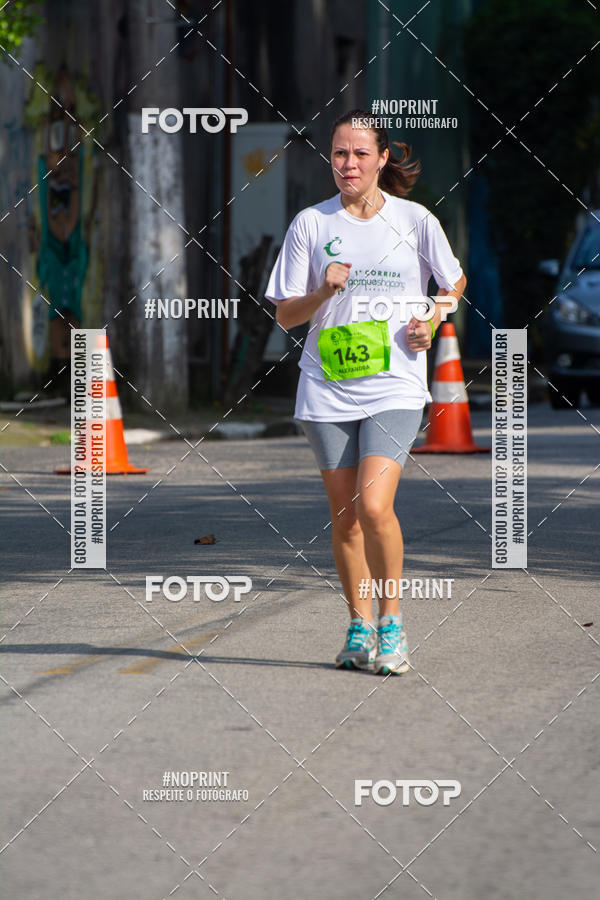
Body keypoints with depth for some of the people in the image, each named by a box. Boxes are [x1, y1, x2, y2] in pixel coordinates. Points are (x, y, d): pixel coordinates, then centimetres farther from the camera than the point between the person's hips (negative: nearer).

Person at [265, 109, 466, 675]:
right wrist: (324, 292, -16)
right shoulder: (310, 224, 1)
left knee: (374, 507, -18)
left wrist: (432, 320, 0)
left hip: (394, 388, -2)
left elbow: (454, 282, 17)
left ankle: (392, 623, -1)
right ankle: (360, 628, 22)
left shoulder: (415, 220, 0)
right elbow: (285, 315, 2)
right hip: (327, 389, 2)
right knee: (344, 518, 6)